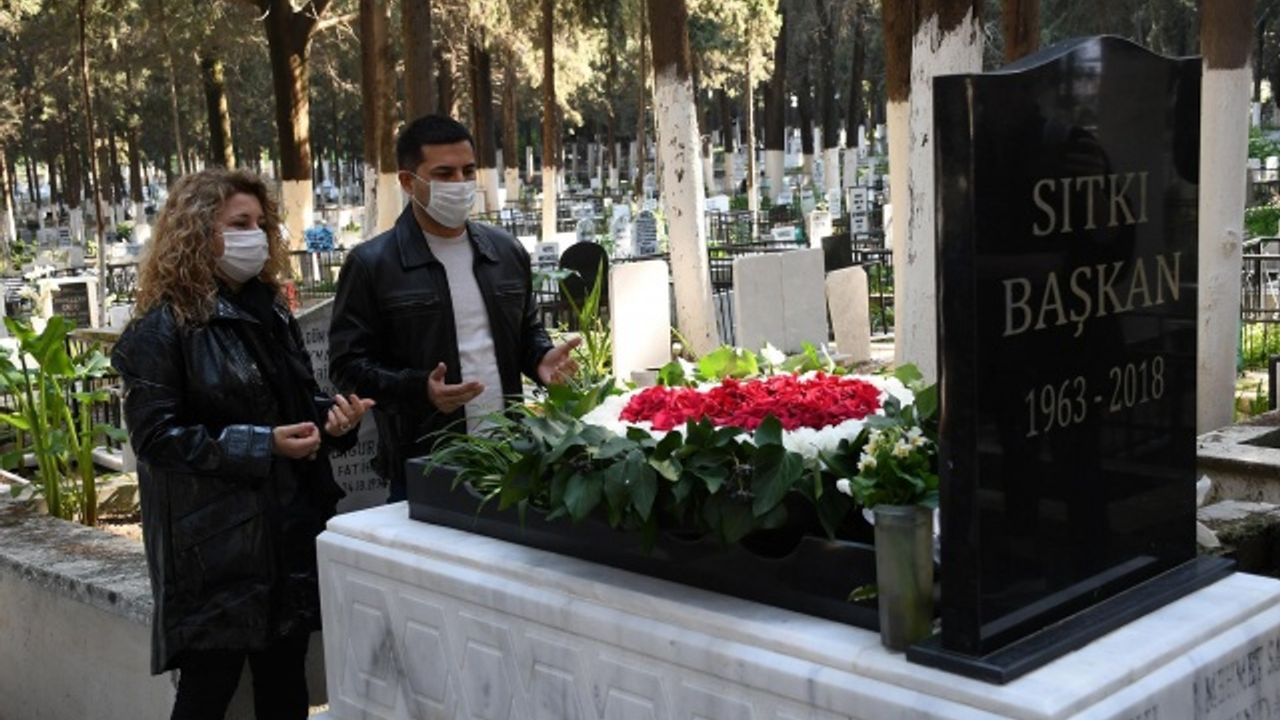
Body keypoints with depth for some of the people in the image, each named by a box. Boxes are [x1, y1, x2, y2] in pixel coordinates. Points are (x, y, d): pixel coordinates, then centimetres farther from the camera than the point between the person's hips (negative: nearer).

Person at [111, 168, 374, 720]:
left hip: (288, 524, 7)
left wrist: (331, 416, -2)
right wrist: (260, 446, -22)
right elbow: (155, 435, -16)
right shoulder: (164, 327, -10)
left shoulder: (270, 313, 13)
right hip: (214, 542, -7)